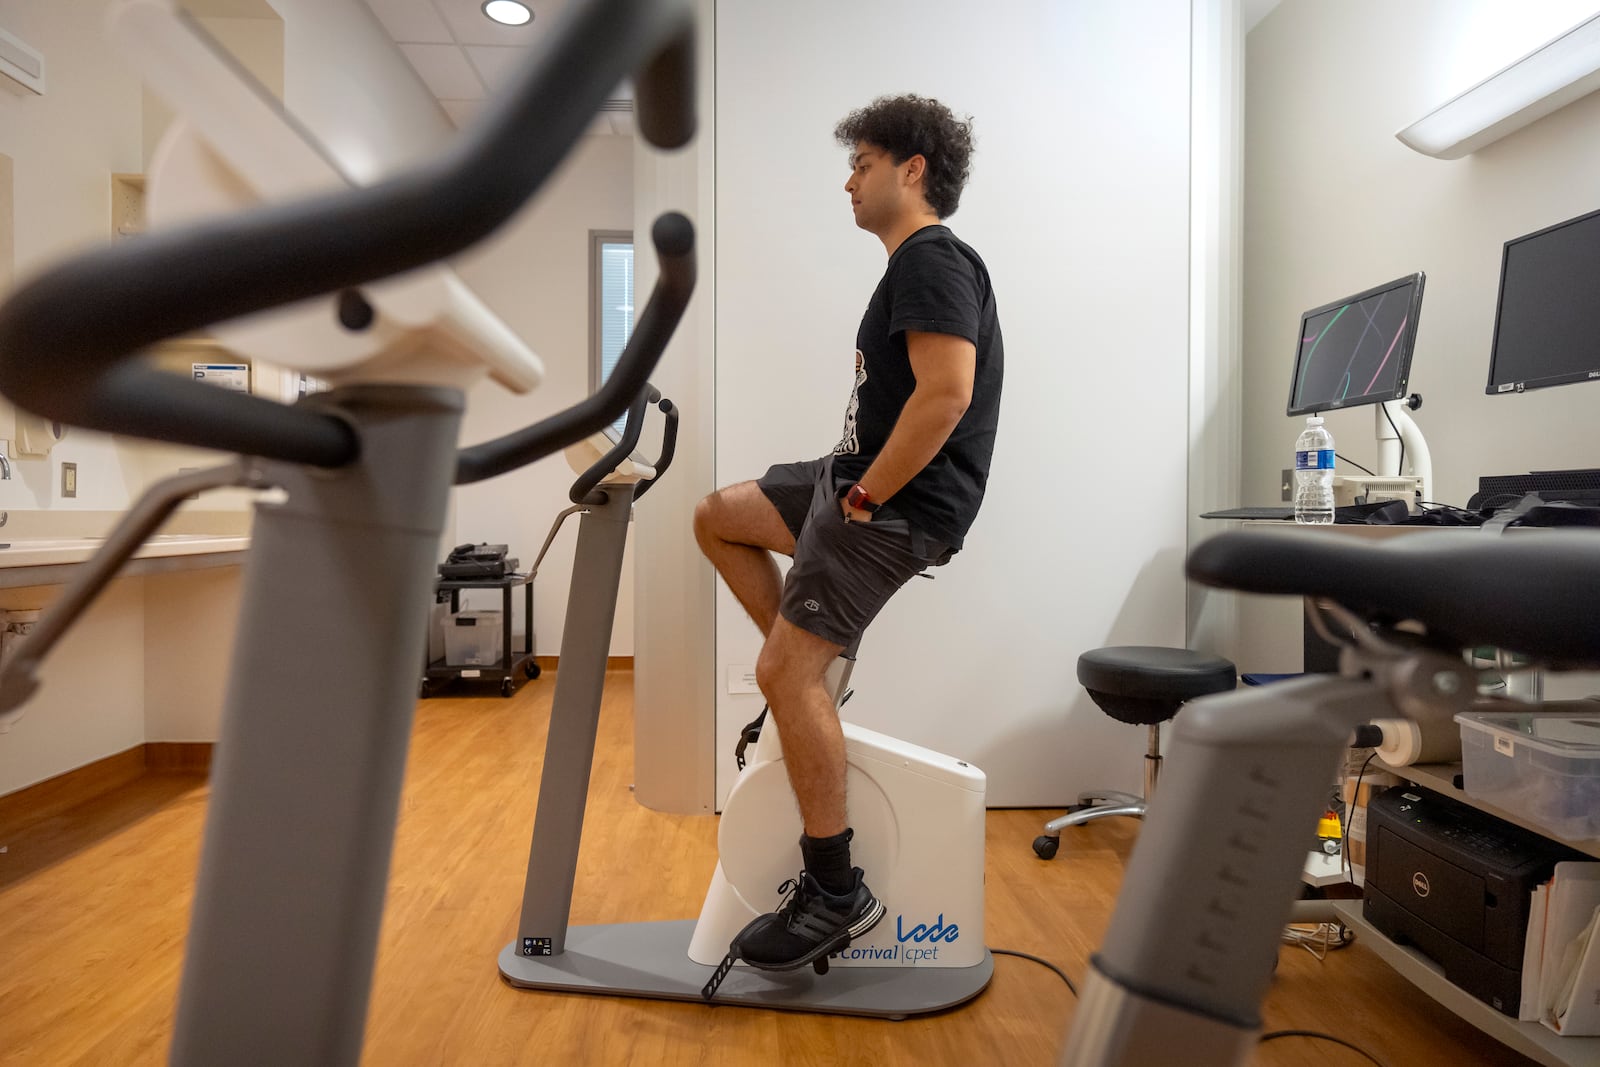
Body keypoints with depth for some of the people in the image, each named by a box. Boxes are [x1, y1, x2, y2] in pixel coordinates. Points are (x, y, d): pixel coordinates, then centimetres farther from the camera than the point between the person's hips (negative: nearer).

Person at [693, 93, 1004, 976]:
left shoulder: (932, 259, -12)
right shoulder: (915, 265, 20)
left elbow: (946, 391, -26)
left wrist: (867, 497, -19)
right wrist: (855, 487, 14)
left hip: (902, 502, -11)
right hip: (867, 477, 11)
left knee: (785, 673, -15)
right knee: (716, 517, 17)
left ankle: (835, 893, -3)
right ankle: (810, 663, 17)